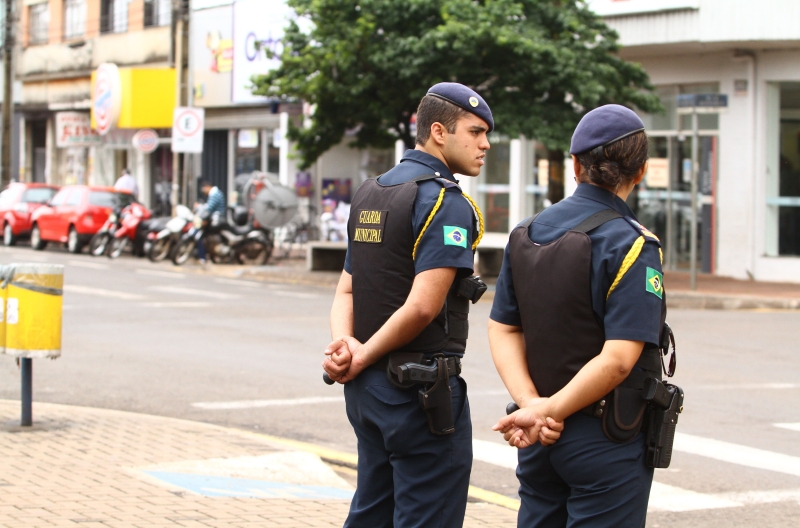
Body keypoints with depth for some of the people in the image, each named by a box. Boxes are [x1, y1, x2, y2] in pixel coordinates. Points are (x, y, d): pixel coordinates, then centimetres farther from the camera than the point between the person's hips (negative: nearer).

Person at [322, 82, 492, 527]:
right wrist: (362, 358, -11)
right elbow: (423, 306, -22)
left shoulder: (369, 194, 14)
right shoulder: (447, 202, -14)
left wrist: (345, 344, -7)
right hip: (422, 389, -9)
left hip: (368, 388, 9)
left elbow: (347, 289, 11)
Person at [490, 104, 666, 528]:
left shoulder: (525, 235, 5)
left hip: (539, 440, 6)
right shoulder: (632, 246, -15)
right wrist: (547, 412, -15)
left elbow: (502, 330, 2)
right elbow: (618, 360, -22)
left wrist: (533, 405, -8)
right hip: (607, 441, -6)